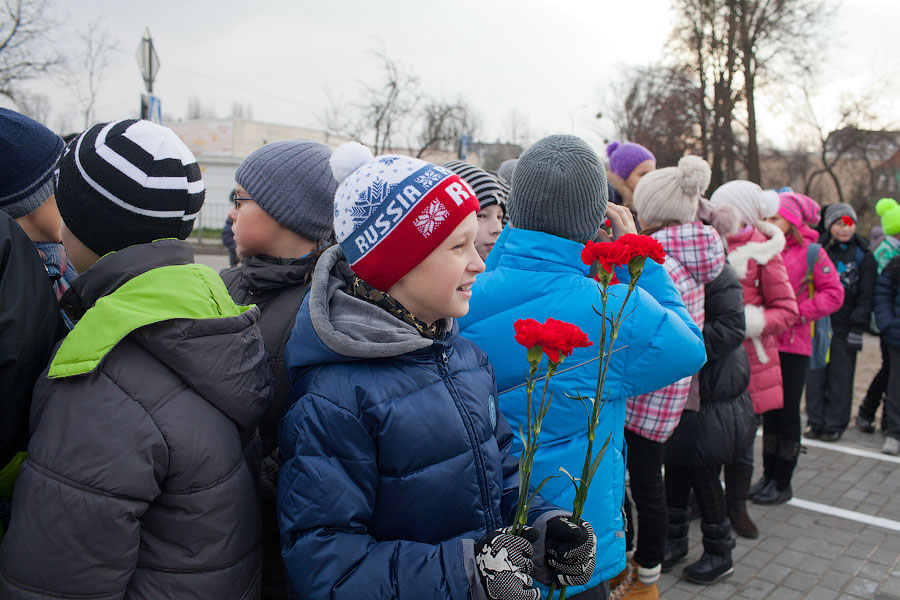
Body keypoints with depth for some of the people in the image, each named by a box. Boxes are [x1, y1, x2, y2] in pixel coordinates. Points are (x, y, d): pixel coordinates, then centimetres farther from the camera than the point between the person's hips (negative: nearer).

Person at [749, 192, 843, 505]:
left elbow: (834, 294, -5)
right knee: (769, 410, 13)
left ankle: (782, 484, 17)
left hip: (793, 344, -3)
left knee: (787, 412, 5)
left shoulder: (810, 252, -4)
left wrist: (796, 312, -13)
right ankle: (768, 476, 26)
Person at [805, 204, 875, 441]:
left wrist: (857, 329, -6)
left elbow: (865, 297, 1)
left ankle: (835, 424, 17)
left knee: (840, 378, 5)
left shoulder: (863, 256, 3)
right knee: (815, 376, 5)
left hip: (844, 329, -1)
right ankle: (815, 421, 17)